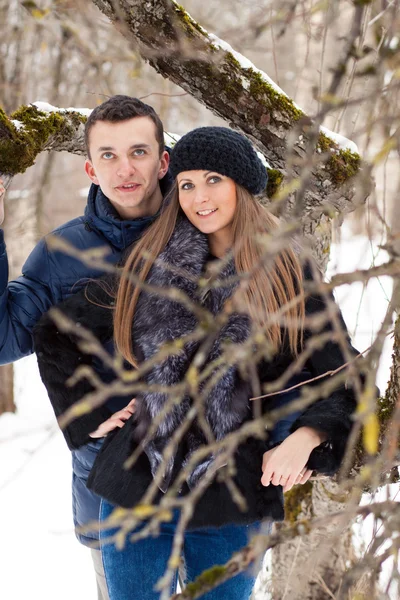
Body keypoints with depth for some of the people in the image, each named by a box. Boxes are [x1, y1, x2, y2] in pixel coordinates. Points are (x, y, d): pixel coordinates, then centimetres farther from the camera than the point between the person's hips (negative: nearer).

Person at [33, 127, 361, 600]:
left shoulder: (288, 274, -1)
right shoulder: (146, 265, 3)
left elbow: (343, 375, -1)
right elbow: (54, 335, 12)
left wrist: (304, 438, -17)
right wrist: (90, 417, 7)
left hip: (234, 498, -1)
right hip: (136, 487, 2)